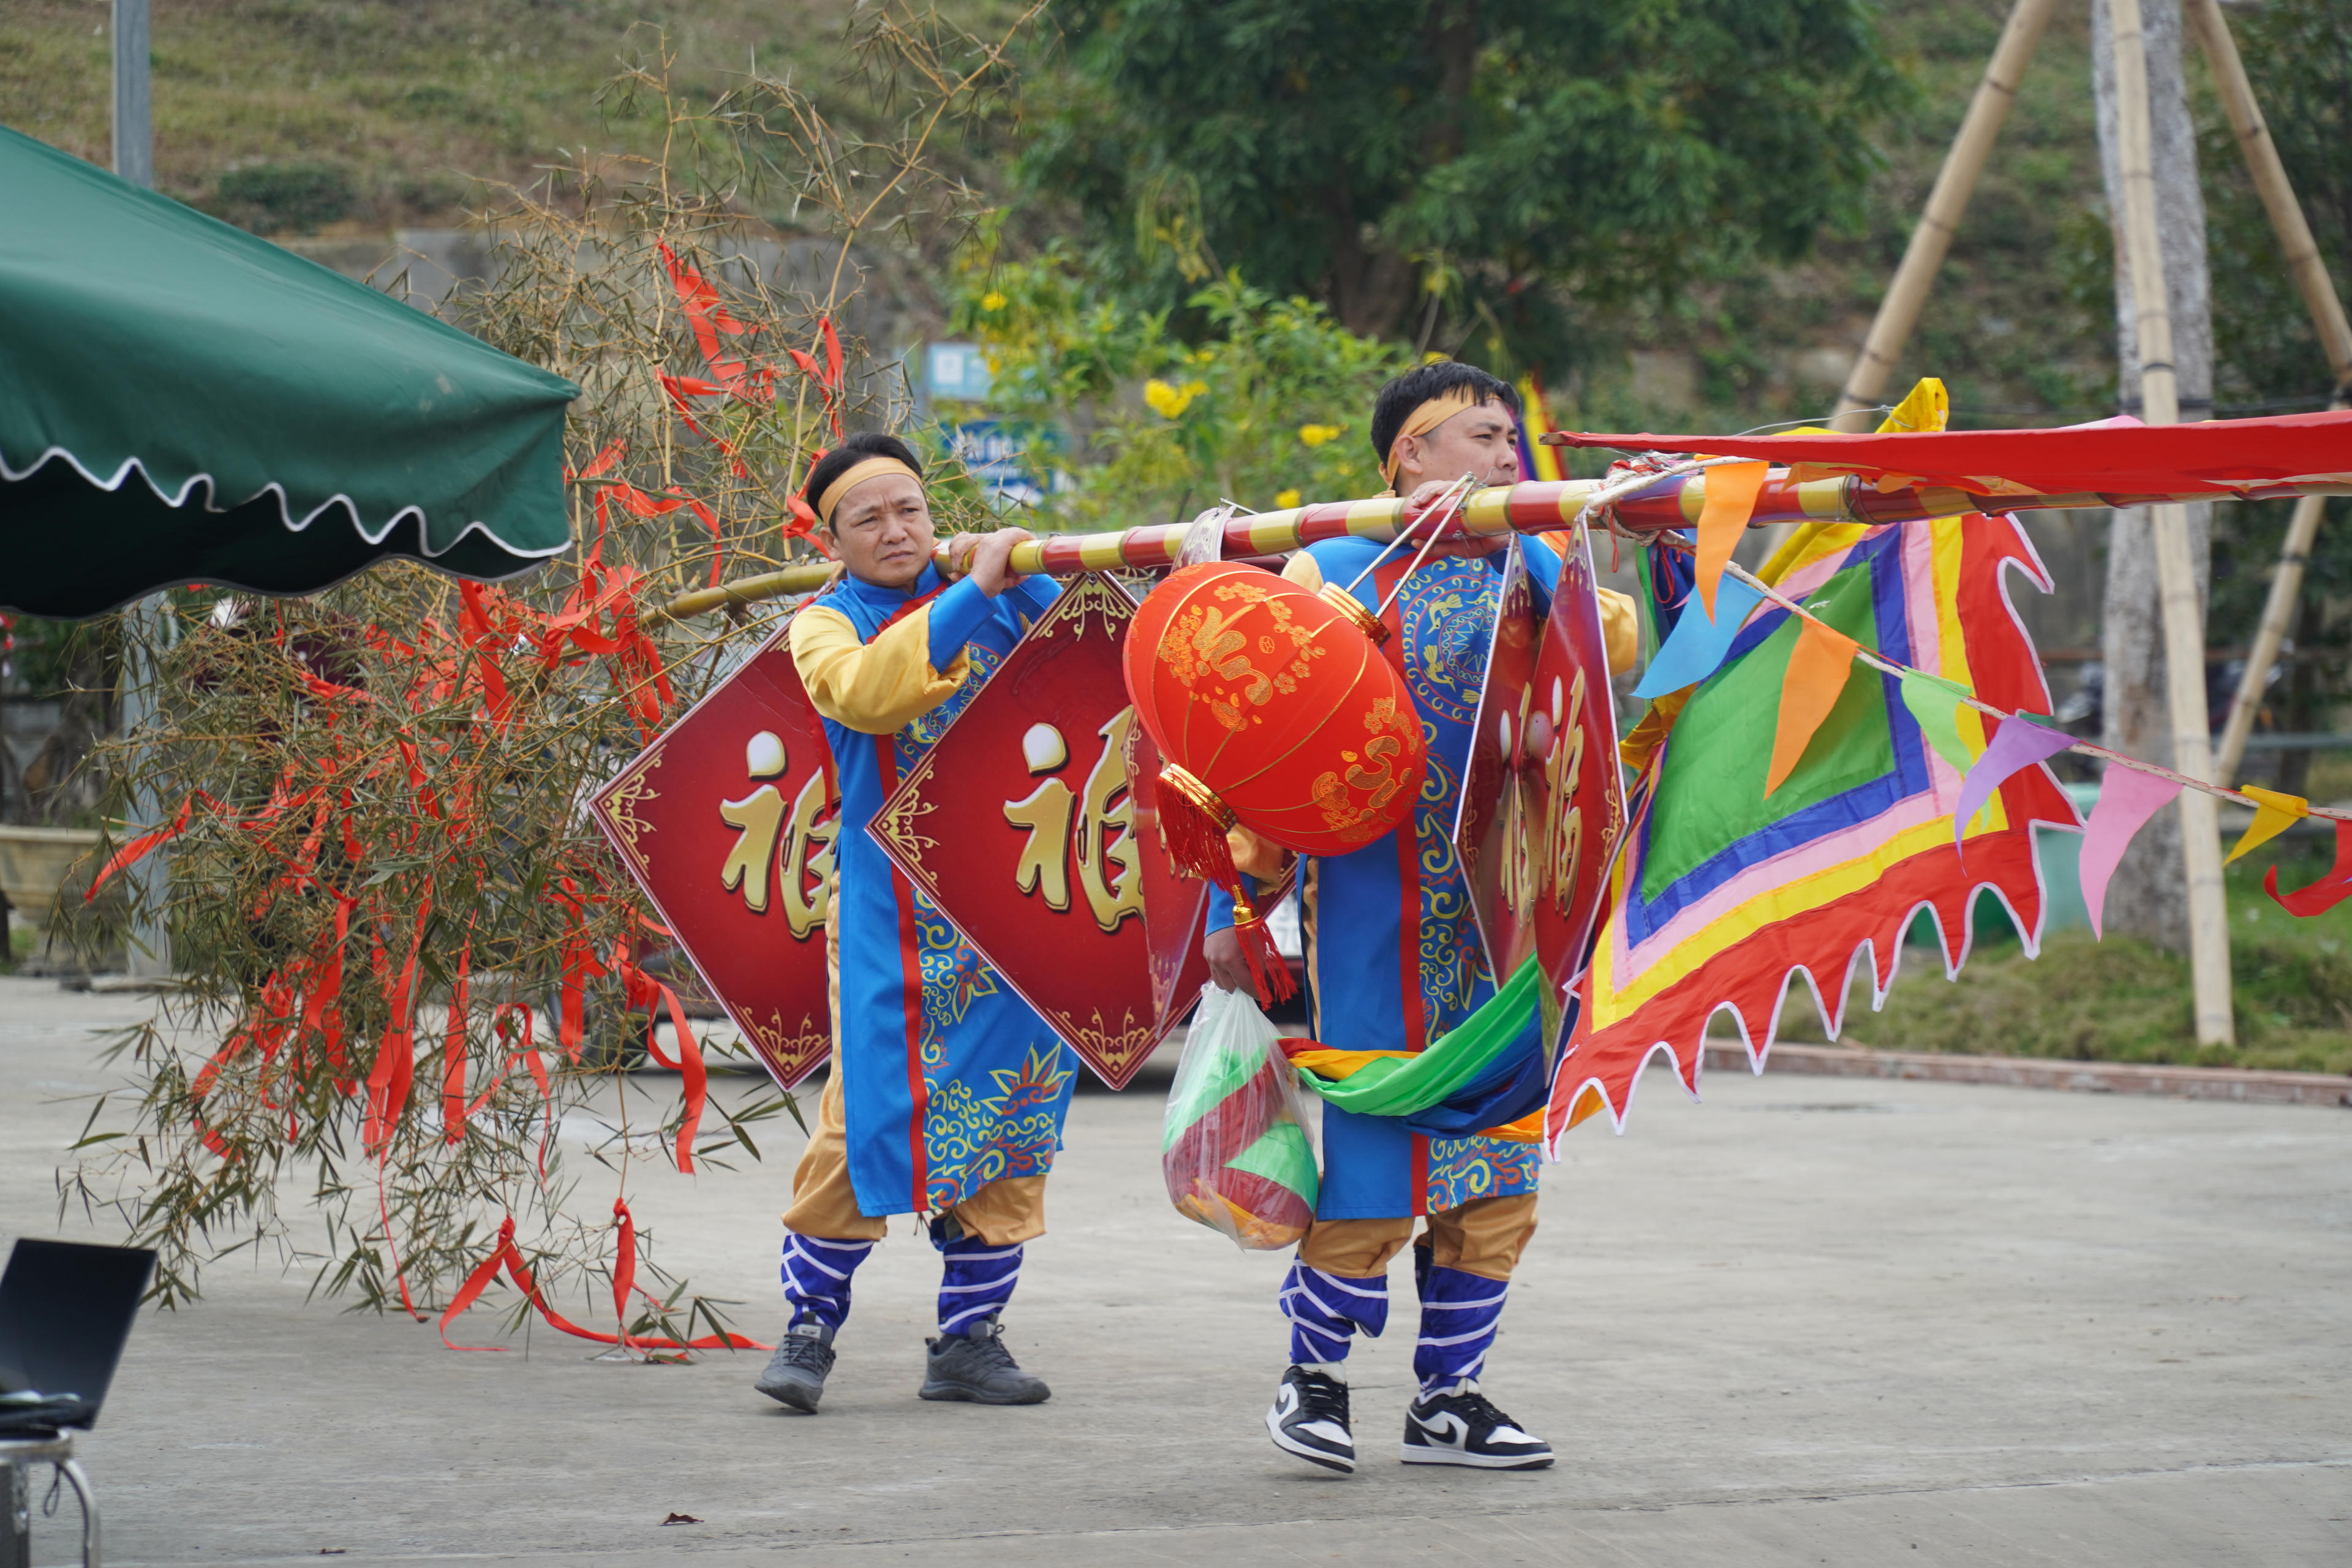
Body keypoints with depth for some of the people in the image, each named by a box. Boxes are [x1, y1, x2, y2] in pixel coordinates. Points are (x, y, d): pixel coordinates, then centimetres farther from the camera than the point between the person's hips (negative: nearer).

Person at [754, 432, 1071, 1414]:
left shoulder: (993, 598, 10)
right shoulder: (827, 625, 0)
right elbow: (866, 695, -22)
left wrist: (1020, 575, -8)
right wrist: (970, 593, -25)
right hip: (897, 918, -4)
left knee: (1009, 1119, 6)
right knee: (874, 1113, -8)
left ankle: (968, 1340, 15)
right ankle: (809, 1326, 7)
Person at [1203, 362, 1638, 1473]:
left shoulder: (1531, 572, 13)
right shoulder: (1331, 576, -1)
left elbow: (1626, 640, -6)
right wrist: (1235, 902, -3)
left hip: (1507, 917, 5)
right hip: (1376, 920, -5)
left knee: (1497, 1166, 6)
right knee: (1379, 1162, -4)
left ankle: (1449, 1399, 17)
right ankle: (1311, 1378, 14)